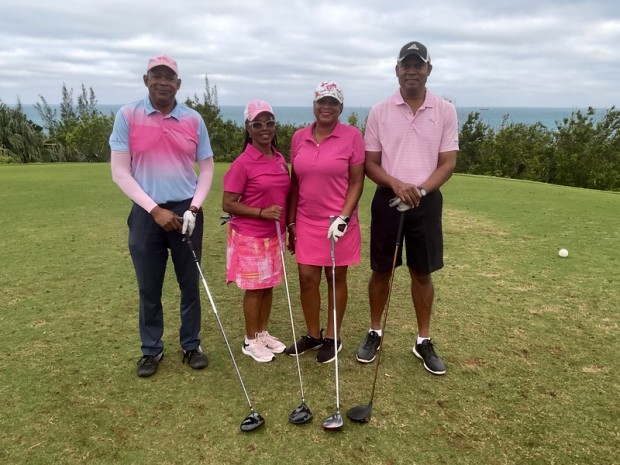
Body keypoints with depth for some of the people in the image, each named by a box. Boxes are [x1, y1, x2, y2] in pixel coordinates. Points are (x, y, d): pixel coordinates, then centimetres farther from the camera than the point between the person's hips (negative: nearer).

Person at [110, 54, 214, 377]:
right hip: (146, 213, -1)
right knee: (149, 287, 8)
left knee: (190, 284, 9)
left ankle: (191, 345, 25)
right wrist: (154, 209, -11)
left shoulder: (194, 120, 2)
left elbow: (207, 167, 6)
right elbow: (120, 172, -6)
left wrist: (193, 208, -7)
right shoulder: (127, 116, -3)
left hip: (186, 212, 1)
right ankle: (151, 349, 26)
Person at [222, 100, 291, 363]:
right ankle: (250, 340, 23)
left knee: (269, 286, 15)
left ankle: (263, 333, 33)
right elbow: (228, 204, -15)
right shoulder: (243, 163, -15)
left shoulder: (280, 159, 5)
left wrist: (286, 226, 12)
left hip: (274, 236, 6)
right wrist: (262, 212, -23)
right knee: (254, 289, 5)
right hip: (250, 237, -6)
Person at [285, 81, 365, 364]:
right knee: (307, 279, 7)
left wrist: (343, 218, -15)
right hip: (307, 222, 4)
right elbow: (295, 183, 8)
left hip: (339, 222, -3)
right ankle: (312, 335, 26)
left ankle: (332, 338, 25)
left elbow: (356, 182, -6)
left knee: (336, 278, 9)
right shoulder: (299, 137, 5)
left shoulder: (352, 136, -6)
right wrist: (291, 223, 7)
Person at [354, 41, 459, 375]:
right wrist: (396, 184, -19)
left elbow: (448, 163, -2)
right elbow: (370, 163, 0)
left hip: (427, 201, 0)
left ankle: (423, 341, 23)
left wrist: (421, 189, -19)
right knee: (381, 270, 9)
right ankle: (375, 332, 27)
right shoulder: (379, 111, -1)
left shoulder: (445, 110, 0)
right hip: (387, 199, 0)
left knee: (422, 273, 8)